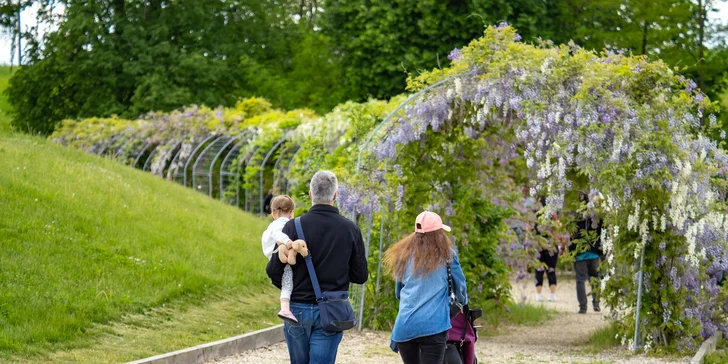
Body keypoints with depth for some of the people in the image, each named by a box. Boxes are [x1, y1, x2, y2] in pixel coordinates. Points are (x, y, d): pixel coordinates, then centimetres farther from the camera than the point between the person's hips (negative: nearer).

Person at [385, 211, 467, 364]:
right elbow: (460, 286, 15)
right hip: (434, 324, -4)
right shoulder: (447, 255, 5)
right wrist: (463, 301, 37)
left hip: (404, 325, 4)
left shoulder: (405, 255, 15)